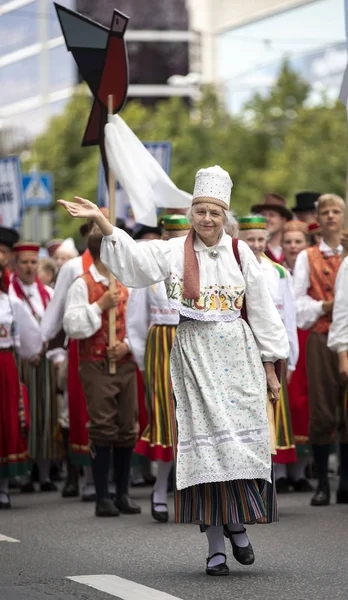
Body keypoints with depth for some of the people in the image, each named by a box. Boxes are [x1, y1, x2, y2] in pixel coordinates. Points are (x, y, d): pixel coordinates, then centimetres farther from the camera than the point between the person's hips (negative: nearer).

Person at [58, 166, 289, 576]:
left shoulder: (240, 253, 5)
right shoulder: (173, 252, 2)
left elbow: (261, 309, 8)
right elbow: (131, 255, -14)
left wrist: (269, 367, 7)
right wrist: (100, 220, -28)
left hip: (237, 354, 1)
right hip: (193, 355, -1)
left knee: (240, 440, -7)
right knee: (203, 442, -4)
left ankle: (237, 523, 13)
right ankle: (216, 544, -1)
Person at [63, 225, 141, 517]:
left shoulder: (125, 285, 11)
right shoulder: (82, 285, -5)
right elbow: (72, 326, -12)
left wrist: (127, 345, -7)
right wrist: (100, 305, -15)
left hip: (125, 364, 5)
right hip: (97, 366, -5)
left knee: (127, 429, 6)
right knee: (102, 430, -4)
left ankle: (123, 493, 16)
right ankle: (103, 497, 2)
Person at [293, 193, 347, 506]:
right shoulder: (307, 257, 9)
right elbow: (297, 301, 1)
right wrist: (322, 307, -13)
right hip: (320, 338, -1)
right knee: (322, 412, -3)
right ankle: (322, 483, 4)